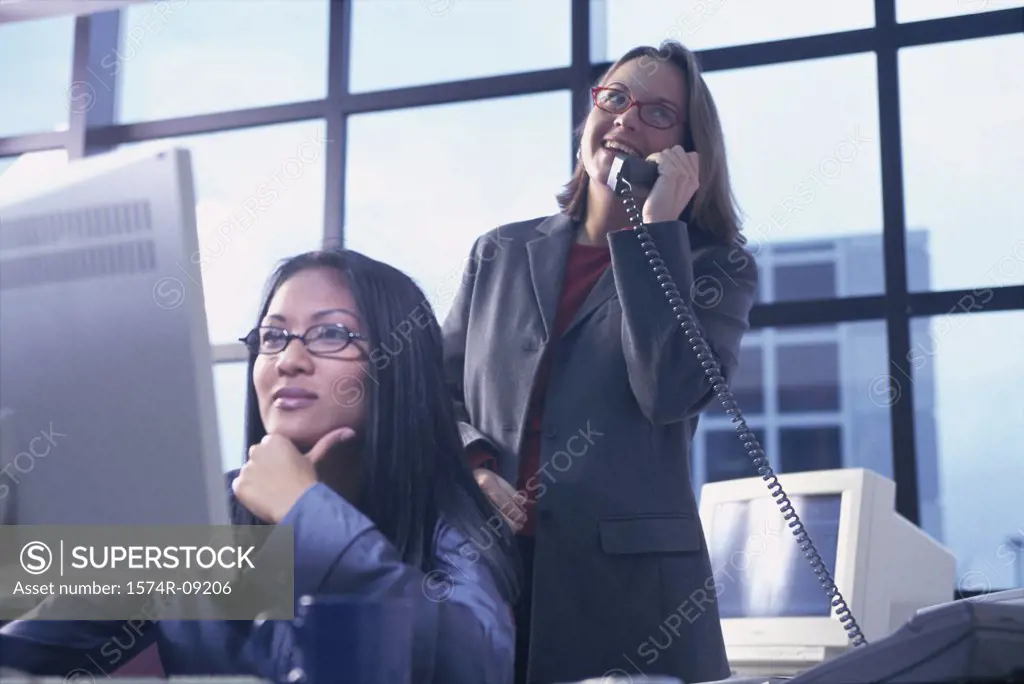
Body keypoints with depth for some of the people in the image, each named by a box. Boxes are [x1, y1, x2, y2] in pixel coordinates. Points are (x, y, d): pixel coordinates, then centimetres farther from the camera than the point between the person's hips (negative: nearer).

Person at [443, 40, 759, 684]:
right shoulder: (501, 253, 12)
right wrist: (470, 467, -7)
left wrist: (657, 227, -10)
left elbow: (670, 391, -13)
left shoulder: (715, 265, 4)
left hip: (632, 582, -2)